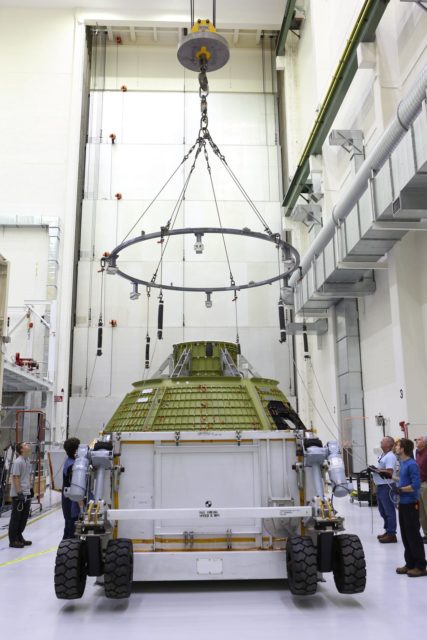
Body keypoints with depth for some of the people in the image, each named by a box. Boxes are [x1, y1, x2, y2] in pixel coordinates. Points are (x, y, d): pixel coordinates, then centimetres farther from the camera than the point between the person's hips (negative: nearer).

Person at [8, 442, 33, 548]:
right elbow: (16, 478, -20)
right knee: (16, 518, 1)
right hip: (18, 495, -9)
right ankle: (13, 540, 11)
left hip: (27, 494, 9)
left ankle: (19, 537, 27)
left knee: (24, 517, 15)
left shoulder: (28, 461, 10)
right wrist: (19, 493, -21)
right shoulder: (18, 462, -18)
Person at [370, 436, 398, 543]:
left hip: (387, 487, -10)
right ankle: (388, 531, 27)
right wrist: (374, 470, 3)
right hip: (380, 486, 10)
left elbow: (389, 473, -25)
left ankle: (391, 534, 5)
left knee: (389, 511, -2)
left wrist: (377, 470, -18)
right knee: (383, 511, 17)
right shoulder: (382, 455, 14)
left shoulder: (390, 457, -17)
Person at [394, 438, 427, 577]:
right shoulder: (402, 463, 8)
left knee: (413, 535, 0)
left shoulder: (412, 464, -19)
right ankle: (410, 564, 24)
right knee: (405, 535, 14)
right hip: (403, 503, 9)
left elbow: (416, 485, -23)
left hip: (411, 504, -9)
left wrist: (400, 489, -16)